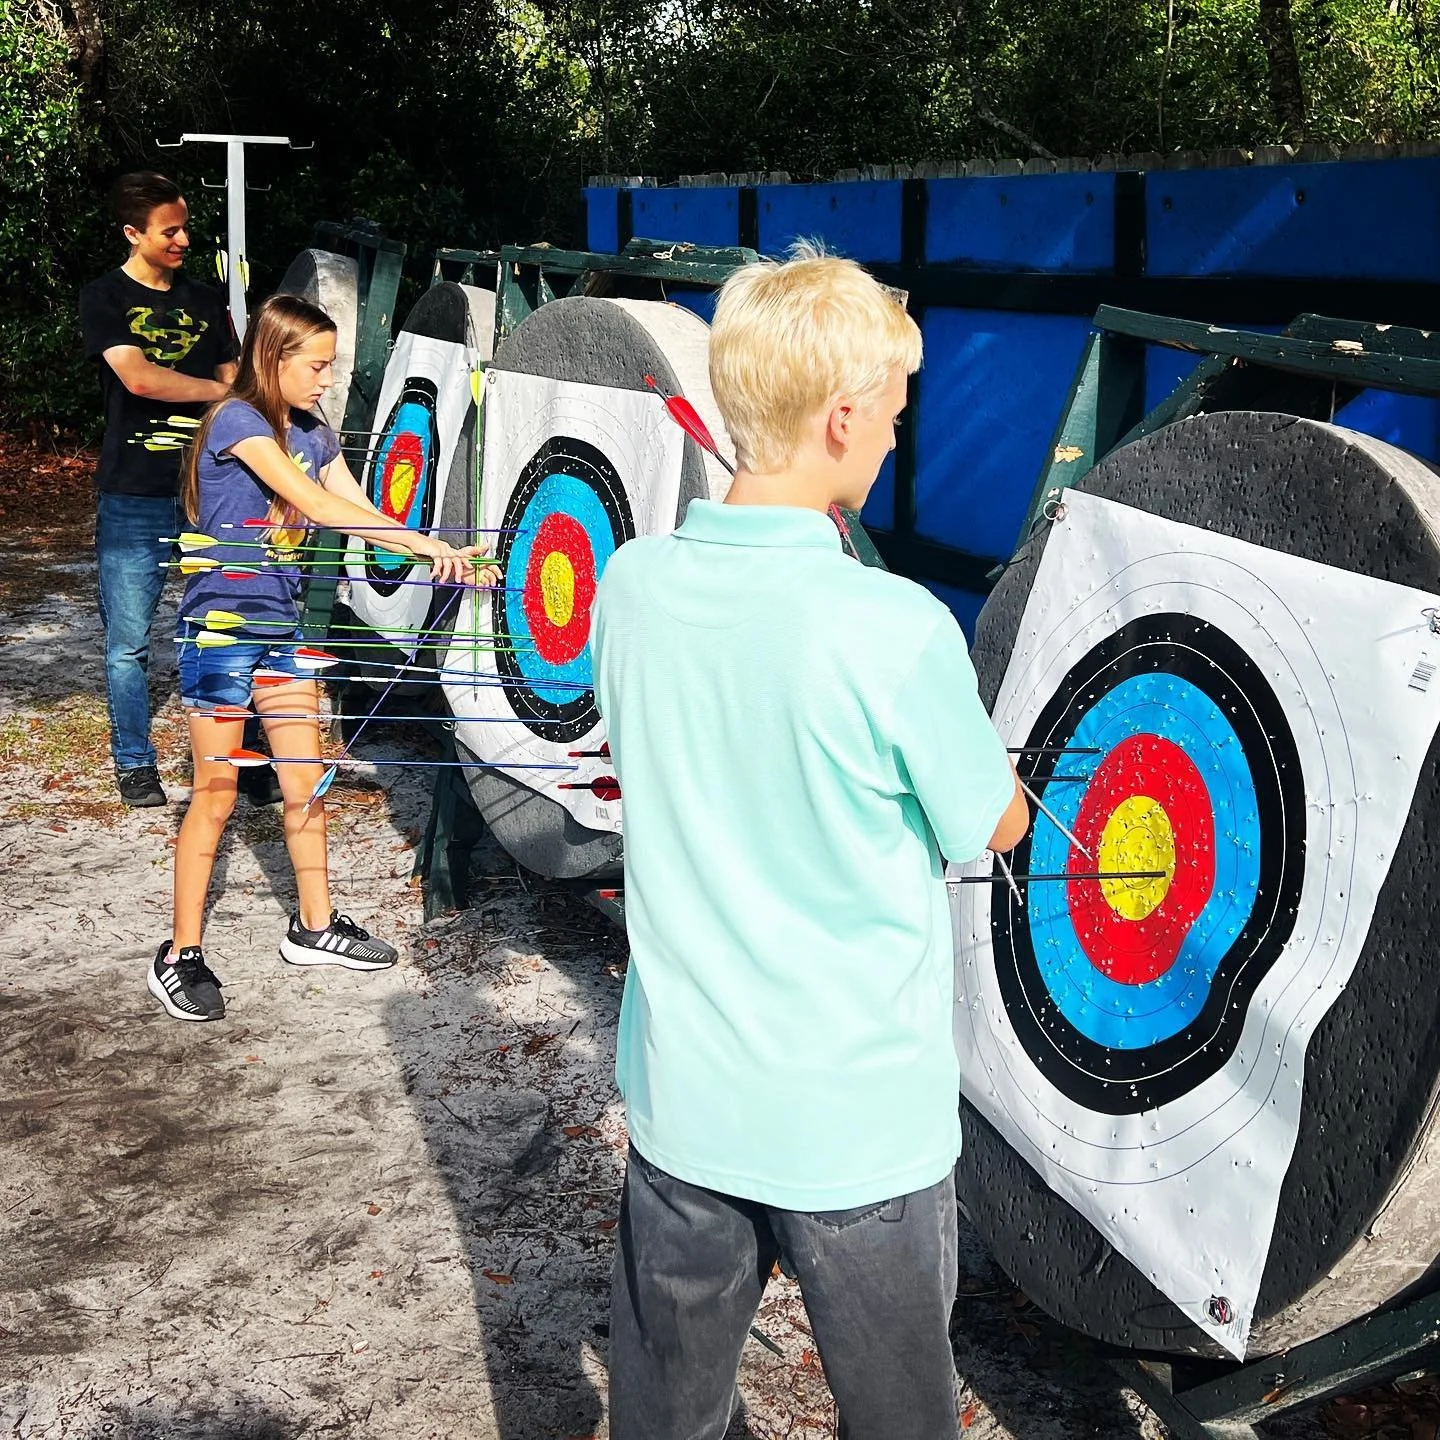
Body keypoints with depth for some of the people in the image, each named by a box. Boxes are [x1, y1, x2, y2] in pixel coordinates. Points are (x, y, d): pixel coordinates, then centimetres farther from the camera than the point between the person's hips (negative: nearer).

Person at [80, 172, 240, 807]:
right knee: (129, 643, 1)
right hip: (134, 499, -3)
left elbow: (233, 393, 14)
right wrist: (218, 390, -5)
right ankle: (134, 762, 14)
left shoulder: (205, 302, 15)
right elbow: (137, 377, -14)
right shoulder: (104, 298, 1)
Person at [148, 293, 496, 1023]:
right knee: (216, 794, 0)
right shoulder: (236, 420, -16)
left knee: (307, 780, 12)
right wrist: (424, 543, -26)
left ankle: (315, 925, 27)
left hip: (281, 627, 7)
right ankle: (180, 957, 11)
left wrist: (449, 561, -12)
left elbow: (364, 514, 2)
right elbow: (315, 504, -25)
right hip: (220, 627, -7)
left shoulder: (315, 435, 7)